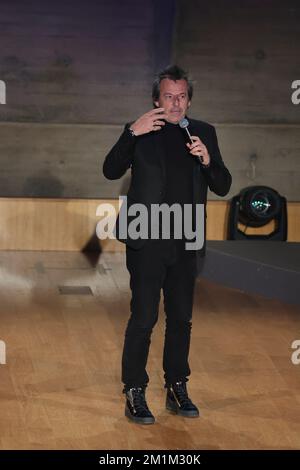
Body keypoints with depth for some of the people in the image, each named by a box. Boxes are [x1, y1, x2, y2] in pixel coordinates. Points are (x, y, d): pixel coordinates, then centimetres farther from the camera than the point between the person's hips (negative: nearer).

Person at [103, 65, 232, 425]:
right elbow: (111, 171, -11)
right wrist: (132, 133, -22)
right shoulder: (140, 132, 1)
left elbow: (222, 187, 5)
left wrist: (207, 159, -15)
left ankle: (177, 389, 23)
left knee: (181, 319, 12)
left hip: (186, 243, 4)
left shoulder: (204, 133, 8)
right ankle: (135, 394, 3)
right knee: (143, 318, -4)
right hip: (147, 242, -4)